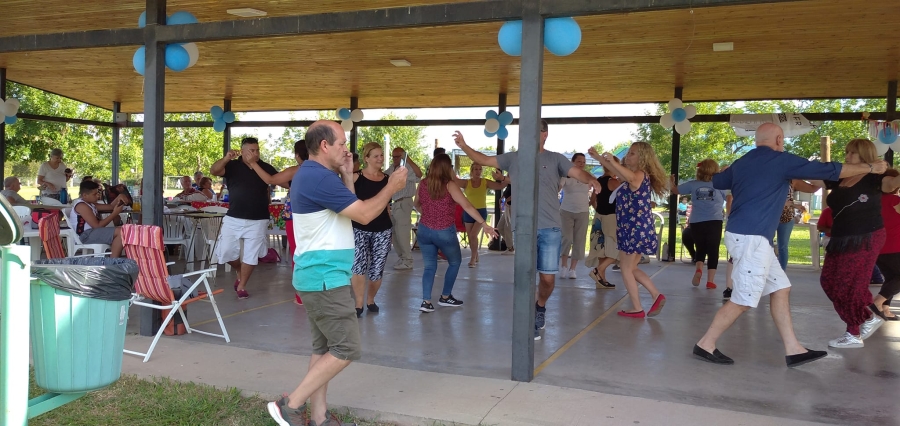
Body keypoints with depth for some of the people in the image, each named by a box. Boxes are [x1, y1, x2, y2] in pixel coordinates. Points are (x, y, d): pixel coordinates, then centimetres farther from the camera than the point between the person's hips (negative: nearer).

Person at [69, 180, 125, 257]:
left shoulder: (89, 203, 18)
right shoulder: (82, 206, -13)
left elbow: (110, 207, 18)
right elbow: (97, 226, -18)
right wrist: (114, 213, -17)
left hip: (91, 233, 11)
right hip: (85, 236, -11)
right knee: (120, 232, -26)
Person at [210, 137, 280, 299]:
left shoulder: (266, 167, 1)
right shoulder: (232, 166, -1)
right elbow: (213, 171, -18)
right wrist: (226, 158, -34)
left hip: (257, 220, 0)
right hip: (233, 218, 0)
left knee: (251, 255, 4)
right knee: (224, 253, 3)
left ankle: (241, 287, 18)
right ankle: (239, 271, 32)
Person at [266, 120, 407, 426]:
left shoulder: (312, 174, 15)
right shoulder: (319, 176, -19)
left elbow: (347, 209, 21)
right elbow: (364, 214, -18)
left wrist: (347, 176, 11)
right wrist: (392, 187, -5)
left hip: (319, 276, 11)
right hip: (325, 278, -11)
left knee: (324, 348, 12)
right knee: (346, 348, -6)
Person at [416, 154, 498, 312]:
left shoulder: (423, 183, 0)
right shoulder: (449, 185, -14)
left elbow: (417, 205, 17)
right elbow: (468, 206, -20)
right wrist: (484, 224, -21)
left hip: (424, 231, 4)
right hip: (444, 232, -4)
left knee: (430, 266, 13)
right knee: (455, 262, 20)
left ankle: (426, 301, 1)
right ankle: (445, 297, 26)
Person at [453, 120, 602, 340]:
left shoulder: (555, 159, 5)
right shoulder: (513, 158, 10)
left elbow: (577, 172, -9)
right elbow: (484, 160, 13)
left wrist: (591, 179, -30)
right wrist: (464, 146, -1)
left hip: (550, 228, 0)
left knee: (548, 278, 3)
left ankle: (540, 306, 35)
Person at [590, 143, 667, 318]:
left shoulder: (640, 175, -15)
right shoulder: (638, 176, 15)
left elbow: (630, 177, -41)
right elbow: (618, 172, 27)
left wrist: (612, 161, -42)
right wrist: (598, 156, 21)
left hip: (635, 229, -10)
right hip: (637, 229, 10)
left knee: (626, 268, 1)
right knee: (631, 268, 17)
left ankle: (637, 309, 5)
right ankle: (656, 296, 9)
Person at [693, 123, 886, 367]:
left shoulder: (741, 163, 13)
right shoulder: (781, 161, -6)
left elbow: (717, 182, 29)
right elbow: (828, 171, -1)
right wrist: (870, 168, 11)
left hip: (747, 236, 9)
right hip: (750, 237, -9)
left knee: (780, 288, 11)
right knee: (742, 300, -4)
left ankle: (793, 350, 14)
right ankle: (705, 345, 2)